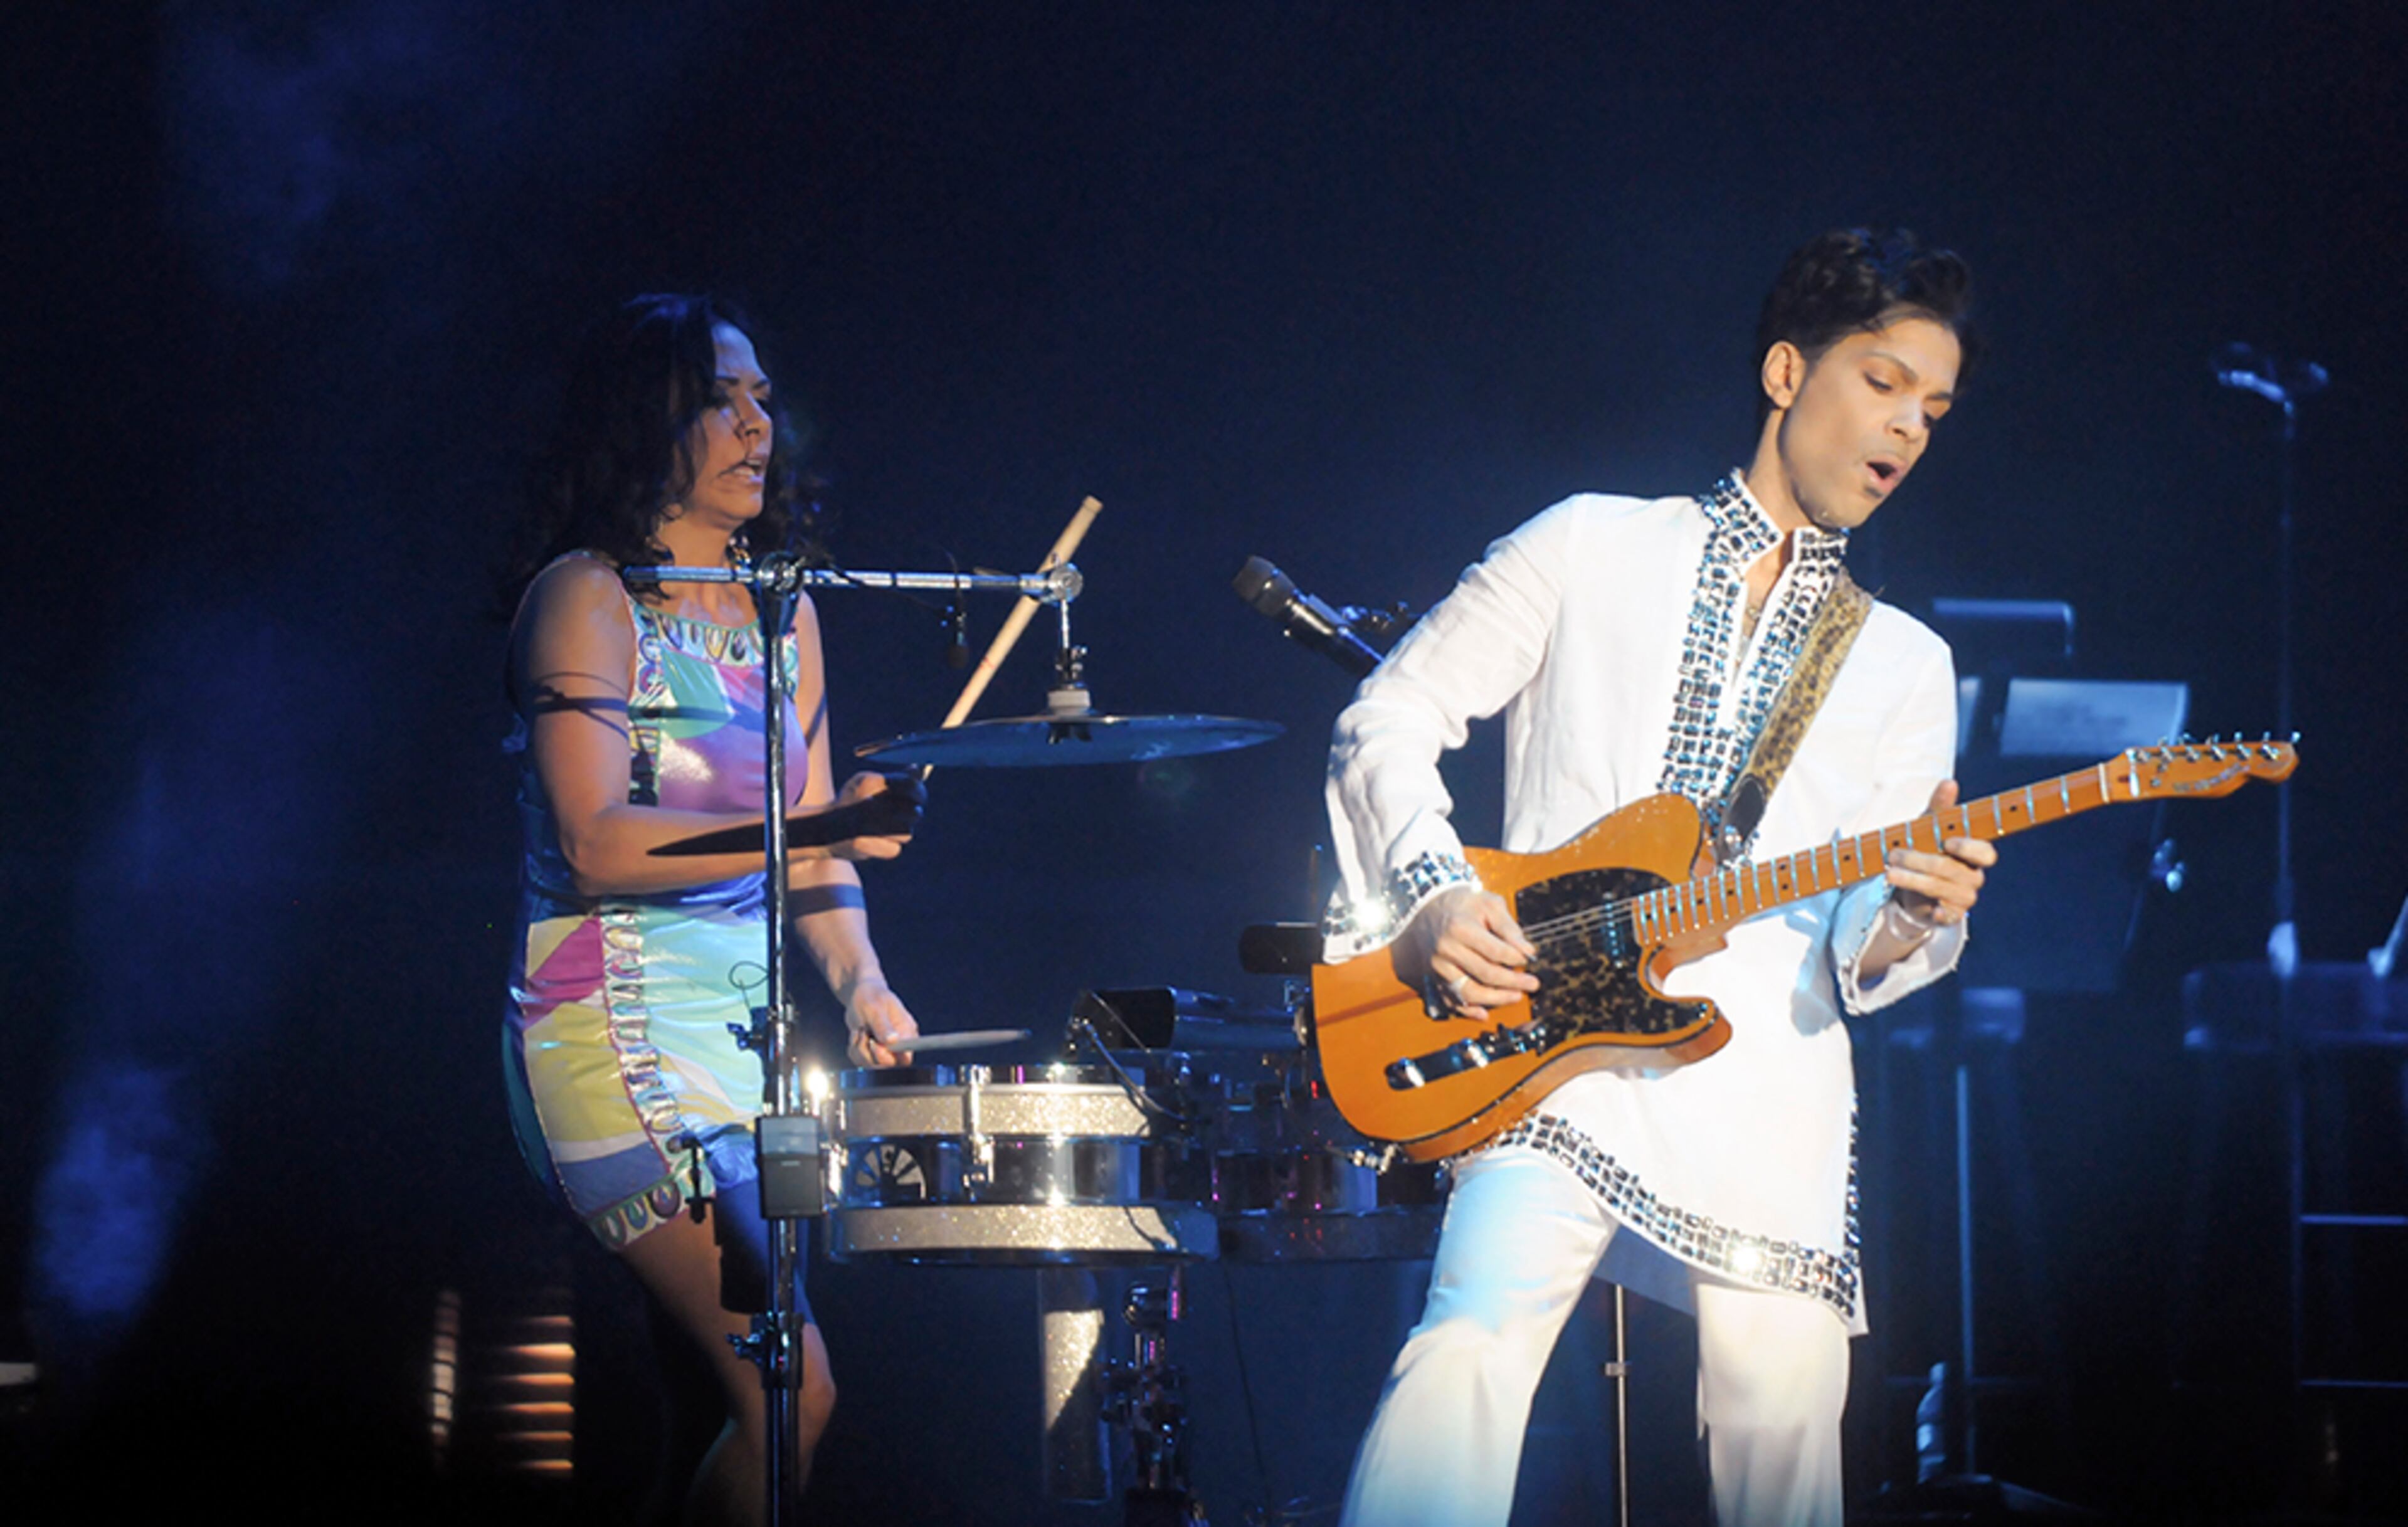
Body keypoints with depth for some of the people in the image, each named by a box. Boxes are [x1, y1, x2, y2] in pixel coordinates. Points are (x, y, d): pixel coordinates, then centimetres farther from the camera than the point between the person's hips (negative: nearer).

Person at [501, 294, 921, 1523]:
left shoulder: (783, 614, 16)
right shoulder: (587, 597, -6)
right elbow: (596, 846, -17)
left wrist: (859, 982, -1)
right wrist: (815, 825, -24)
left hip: (753, 1021, 8)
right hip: (621, 1025, -8)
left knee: (771, 1397, 4)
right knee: (792, 1391, -17)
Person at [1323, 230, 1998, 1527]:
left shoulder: (1903, 666, 18)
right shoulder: (1595, 548, 11)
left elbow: (1851, 933, 8)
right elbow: (1390, 715, 10)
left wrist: (1906, 921, -16)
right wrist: (1430, 894, -6)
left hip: (1764, 1085, 3)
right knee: (1475, 1344, -26)